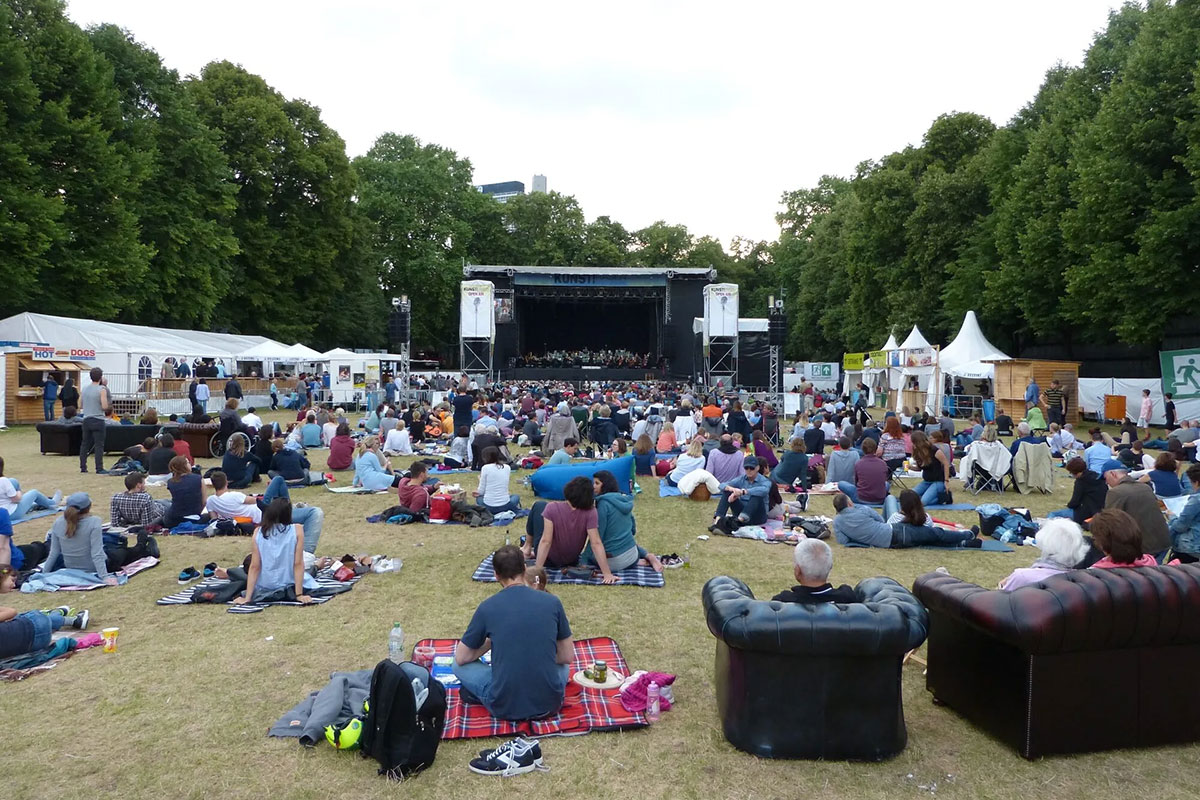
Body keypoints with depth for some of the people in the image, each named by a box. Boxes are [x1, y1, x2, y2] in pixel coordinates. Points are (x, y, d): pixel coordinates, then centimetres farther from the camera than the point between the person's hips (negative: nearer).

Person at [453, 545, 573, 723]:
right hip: (549, 703, 1)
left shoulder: (487, 607, -5)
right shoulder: (552, 601, -2)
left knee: (459, 665, 22)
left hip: (504, 707, -1)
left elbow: (461, 658, 7)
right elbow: (568, 656, 7)